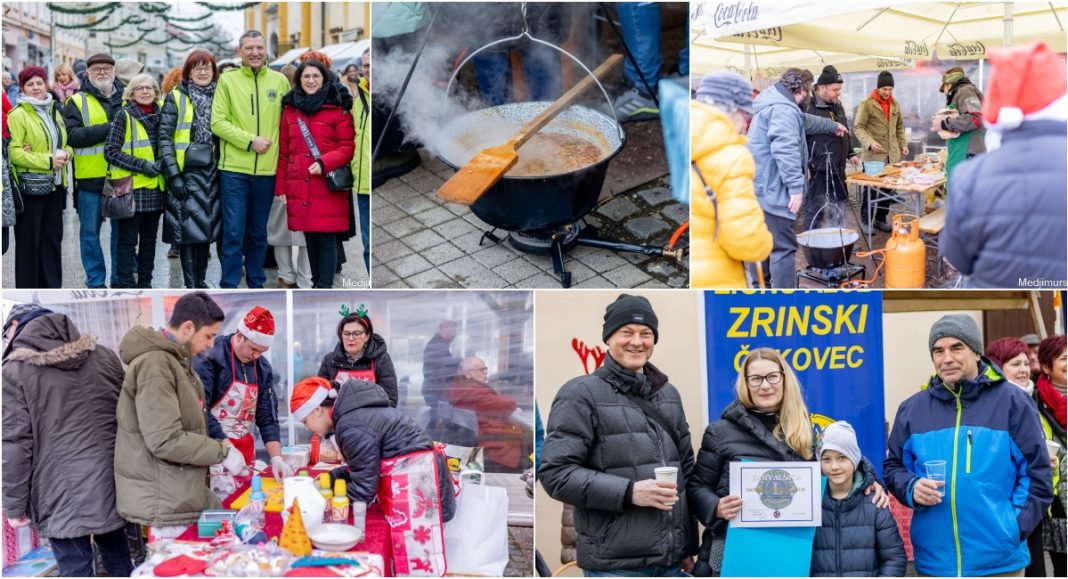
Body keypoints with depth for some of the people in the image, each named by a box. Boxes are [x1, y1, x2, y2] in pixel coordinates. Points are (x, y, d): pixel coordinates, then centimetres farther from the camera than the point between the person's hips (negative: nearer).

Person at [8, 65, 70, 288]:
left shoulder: (54, 111, 14)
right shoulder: (18, 114, -8)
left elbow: (65, 142, 22)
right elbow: (13, 152, -15)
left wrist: (66, 154, -1)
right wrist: (48, 160, -20)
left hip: (55, 185, 7)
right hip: (30, 186, -7)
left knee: (53, 238, 11)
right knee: (28, 241, 1)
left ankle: (52, 286, 19)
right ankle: (27, 290, 9)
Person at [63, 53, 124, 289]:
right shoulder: (77, 102, 3)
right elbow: (74, 136, -11)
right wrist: (109, 128, -17)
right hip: (90, 178, -2)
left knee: (122, 230, 8)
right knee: (90, 231, 4)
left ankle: (121, 279, 18)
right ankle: (96, 282, 13)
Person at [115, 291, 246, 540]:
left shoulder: (174, 360, 14)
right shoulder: (154, 364, -19)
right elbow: (166, 440, -24)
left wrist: (217, 446, 8)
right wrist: (222, 452, -16)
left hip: (184, 493, 10)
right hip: (163, 501, -10)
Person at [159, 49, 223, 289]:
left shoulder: (218, 97, 13)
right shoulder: (176, 98, -1)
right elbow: (165, 138, -6)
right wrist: (173, 175, -13)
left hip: (211, 173, 4)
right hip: (185, 173, -4)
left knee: (207, 229, 9)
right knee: (188, 229, -4)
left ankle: (201, 282, 20)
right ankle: (190, 287, 3)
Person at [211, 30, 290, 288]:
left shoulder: (280, 81, 5)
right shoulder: (227, 80, 0)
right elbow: (218, 122, -6)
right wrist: (250, 141, -15)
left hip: (267, 170, 2)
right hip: (235, 169, -2)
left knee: (259, 232, 13)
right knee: (233, 232, -1)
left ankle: (256, 283, 25)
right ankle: (229, 287, 7)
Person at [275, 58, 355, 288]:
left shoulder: (338, 109, 0)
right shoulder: (290, 109, 13)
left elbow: (348, 147, -3)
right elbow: (283, 152, 14)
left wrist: (324, 163, -18)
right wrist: (281, 187, 9)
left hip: (328, 187, -4)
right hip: (299, 188, 4)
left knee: (326, 239, -4)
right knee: (310, 238, 11)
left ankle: (325, 287, 1)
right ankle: (316, 282, 22)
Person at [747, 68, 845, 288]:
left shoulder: (776, 104, 20)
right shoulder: (783, 109, -16)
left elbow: (805, 122, 39)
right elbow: (785, 150, -28)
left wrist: (833, 126, 52)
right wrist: (796, 186, -28)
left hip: (760, 187, 11)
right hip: (773, 189, -11)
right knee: (783, 247, -9)